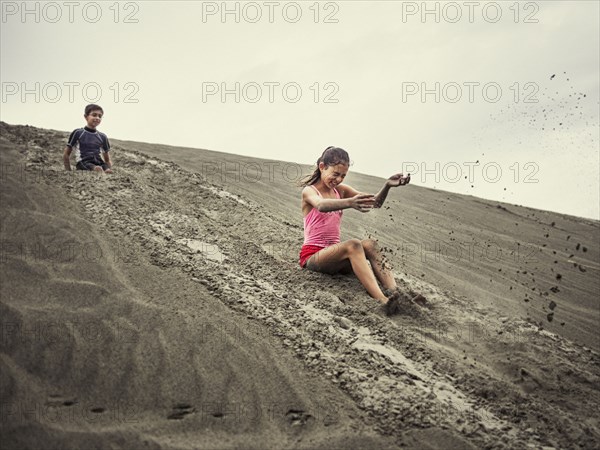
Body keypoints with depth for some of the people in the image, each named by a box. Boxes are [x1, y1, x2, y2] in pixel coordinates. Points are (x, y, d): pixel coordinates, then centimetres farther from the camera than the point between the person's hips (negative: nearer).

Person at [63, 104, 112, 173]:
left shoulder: (102, 137, 19)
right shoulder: (78, 133, 9)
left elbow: (107, 159, 27)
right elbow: (66, 155, 15)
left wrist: (110, 169, 7)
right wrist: (68, 171, 7)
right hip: (83, 163, -4)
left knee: (108, 172, -34)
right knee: (98, 169, -39)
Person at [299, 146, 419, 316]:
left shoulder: (341, 190, 14)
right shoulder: (309, 191, -6)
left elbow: (375, 202, 1)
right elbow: (321, 206, -33)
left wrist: (387, 186, -21)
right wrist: (349, 203, -53)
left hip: (333, 254, 6)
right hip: (312, 254, -6)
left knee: (369, 244, -24)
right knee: (353, 245, -34)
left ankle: (394, 293, -46)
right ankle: (382, 300, -54)